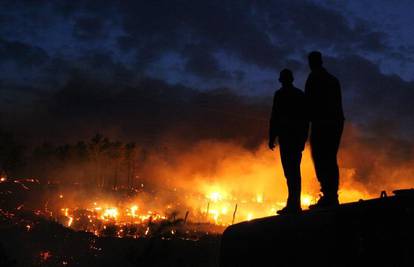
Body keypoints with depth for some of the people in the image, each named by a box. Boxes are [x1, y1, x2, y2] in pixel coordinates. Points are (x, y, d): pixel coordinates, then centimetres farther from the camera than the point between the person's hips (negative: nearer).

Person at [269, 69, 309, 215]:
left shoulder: (280, 94, -4)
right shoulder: (301, 95, 13)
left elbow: (275, 117, -9)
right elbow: (306, 118, 14)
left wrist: (271, 138, -7)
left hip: (286, 137, -6)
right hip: (298, 138, 6)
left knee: (290, 171, -10)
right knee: (295, 170, 11)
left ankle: (293, 204, -16)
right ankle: (294, 204, 12)